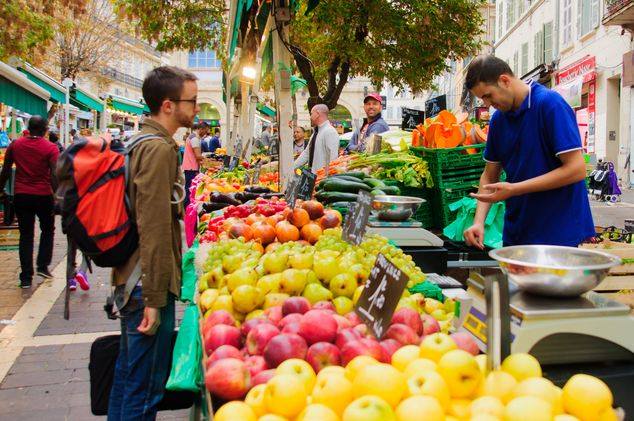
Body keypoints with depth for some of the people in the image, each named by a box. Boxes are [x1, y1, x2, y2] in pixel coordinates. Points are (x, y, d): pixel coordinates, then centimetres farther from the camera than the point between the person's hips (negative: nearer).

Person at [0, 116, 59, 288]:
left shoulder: (15, 145, 3)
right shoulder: (50, 148, -8)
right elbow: (54, 176, -15)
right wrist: (57, 199, -13)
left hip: (21, 195, 3)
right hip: (43, 196, -2)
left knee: (26, 235, 9)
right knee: (48, 230, 20)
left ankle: (26, 277, 7)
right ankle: (43, 266, 12)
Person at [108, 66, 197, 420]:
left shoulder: (143, 142, 14)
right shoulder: (160, 148, -17)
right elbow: (155, 228, -22)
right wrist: (154, 298, -21)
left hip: (132, 279, 10)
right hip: (149, 284, -10)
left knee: (129, 372, 21)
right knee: (146, 385, 1)